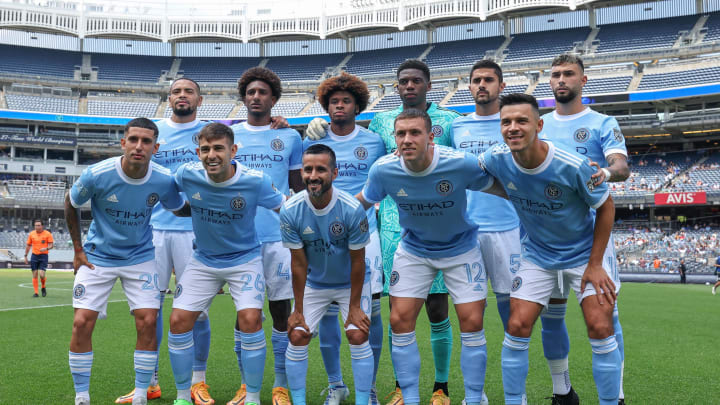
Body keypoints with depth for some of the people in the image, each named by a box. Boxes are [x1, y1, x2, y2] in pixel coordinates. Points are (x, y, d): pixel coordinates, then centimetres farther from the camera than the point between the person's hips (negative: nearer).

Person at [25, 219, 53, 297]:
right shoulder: (31, 234, 7)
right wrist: (25, 256, 12)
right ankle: (36, 293, 8)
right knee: (35, 275, 1)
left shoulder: (47, 234, -3)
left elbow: (51, 245, -4)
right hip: (34, 256, 3)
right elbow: (28, 245, 15)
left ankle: (43, 287, 16)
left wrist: (46, 248, -24)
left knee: (41, 275, -13)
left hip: (43, 256, -3)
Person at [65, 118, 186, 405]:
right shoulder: (96, 174, -20)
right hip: (97, 257, 0)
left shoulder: (164, 180, -17)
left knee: (147, 322, -9)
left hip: (140, 257, 1)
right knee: (82, 323, -8)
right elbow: (71, 204, 0)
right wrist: (78, 249, 2)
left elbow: (181, 209, 3)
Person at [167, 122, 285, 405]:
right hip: (203, 260, 3)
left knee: (250, 319, -19)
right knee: (179, 320, -5)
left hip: (244, 259, -3)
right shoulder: (187, 175, -15)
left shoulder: (256, 181, -22)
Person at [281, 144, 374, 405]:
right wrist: (299, 309, -7)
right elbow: (299, 263, -13)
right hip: (314, 284, 2)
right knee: (297, 336, -4)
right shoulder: (290, 211, -21)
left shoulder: (352, 209, -27)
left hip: (352, 283, -2)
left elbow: (357, 261, -16)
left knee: (358, 336, -12)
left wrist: (354, 307, -12)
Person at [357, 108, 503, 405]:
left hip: (461, 249, -1)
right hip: (413, 250, 2)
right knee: (400, 321, -4)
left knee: (471, 323, -6)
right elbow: (363, 201, 0)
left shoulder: (463, 164, -27)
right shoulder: (383, 170, -20)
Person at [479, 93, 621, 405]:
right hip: (537, 255, 3)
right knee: (517, 327, -5)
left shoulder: (573, 166, -27)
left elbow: (605, 208, -12)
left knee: (600, 329, -10)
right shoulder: (496, 159, -18)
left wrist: (595, 263, -12)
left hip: (584, 252, -2)